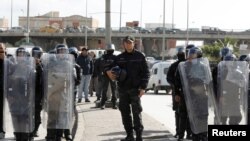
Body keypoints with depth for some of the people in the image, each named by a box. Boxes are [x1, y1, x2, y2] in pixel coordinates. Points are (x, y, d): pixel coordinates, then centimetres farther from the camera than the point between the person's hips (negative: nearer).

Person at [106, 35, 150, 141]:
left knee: (136, 112, -7)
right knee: (125, 112, 7)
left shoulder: (139, 56, 2)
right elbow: (111, 67, 15)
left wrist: (143, 87, -10)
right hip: (122, 89, 4)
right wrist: (108, 71, -11)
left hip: (135, 89, -4)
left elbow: (146, 73, -1)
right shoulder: (120, 58, 11)